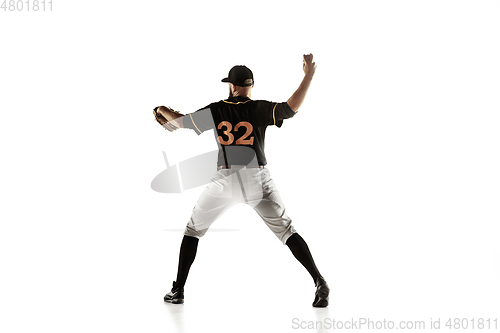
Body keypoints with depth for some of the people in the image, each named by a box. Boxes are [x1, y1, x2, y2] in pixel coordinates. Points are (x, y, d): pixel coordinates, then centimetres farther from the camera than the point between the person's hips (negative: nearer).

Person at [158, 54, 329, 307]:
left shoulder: (215, 111, 5)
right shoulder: (260, 109, 0)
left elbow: (181, 122, 16)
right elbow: (291, 107, -11)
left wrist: (162, 111, 37)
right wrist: (309, 75, -3)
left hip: (225, 180, 0)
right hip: (257, 179, 0)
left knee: (193, 229, 17)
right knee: (286, 230, 7)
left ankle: (178, 291, 15)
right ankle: (319, 281, -6)